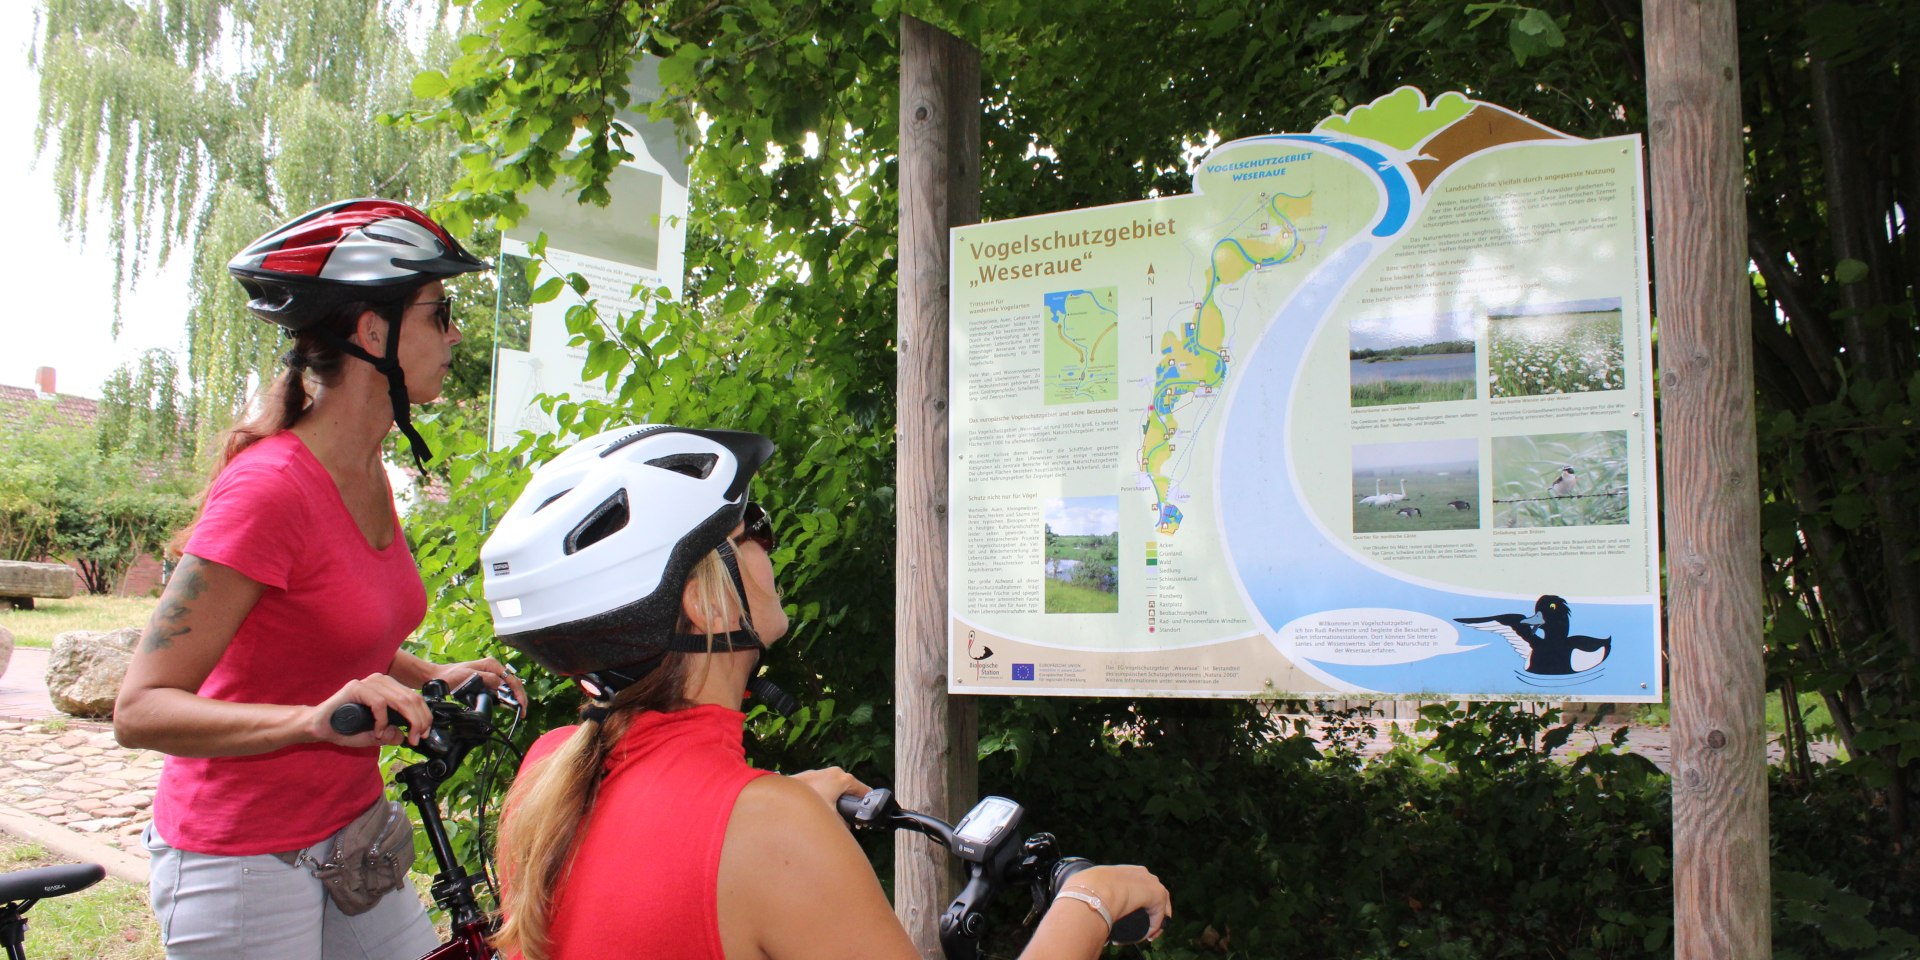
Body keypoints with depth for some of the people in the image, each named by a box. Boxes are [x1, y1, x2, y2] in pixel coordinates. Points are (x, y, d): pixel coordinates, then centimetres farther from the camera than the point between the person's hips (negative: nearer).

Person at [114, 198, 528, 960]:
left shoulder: (368, 477, 3)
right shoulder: (269, 488, -23)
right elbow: (141, 710, -24)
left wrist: (433, 676, 2)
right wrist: (315, 719, -38)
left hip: (345, 833, 8)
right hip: (241, 860, -8)